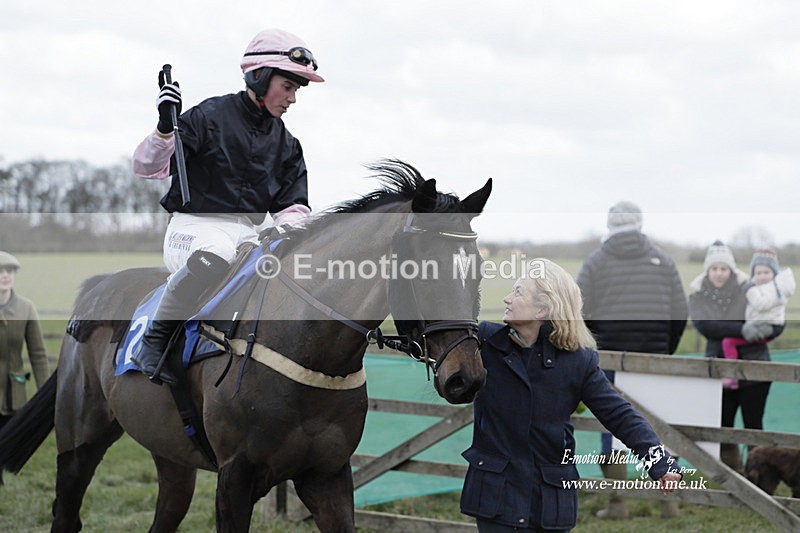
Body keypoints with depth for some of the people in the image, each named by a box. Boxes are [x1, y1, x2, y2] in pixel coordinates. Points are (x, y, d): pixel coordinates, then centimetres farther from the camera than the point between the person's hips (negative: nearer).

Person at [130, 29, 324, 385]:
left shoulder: (287, 145, 15)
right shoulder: (210, 116, -2)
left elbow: (291, 205, 14)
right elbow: (147, 167, -4)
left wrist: (293, 230, -10)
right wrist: (165, 128, -23)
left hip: (248, 234, 6)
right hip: (194, 226, -6)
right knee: (215, 252, -41)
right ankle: (155, 337, -25)